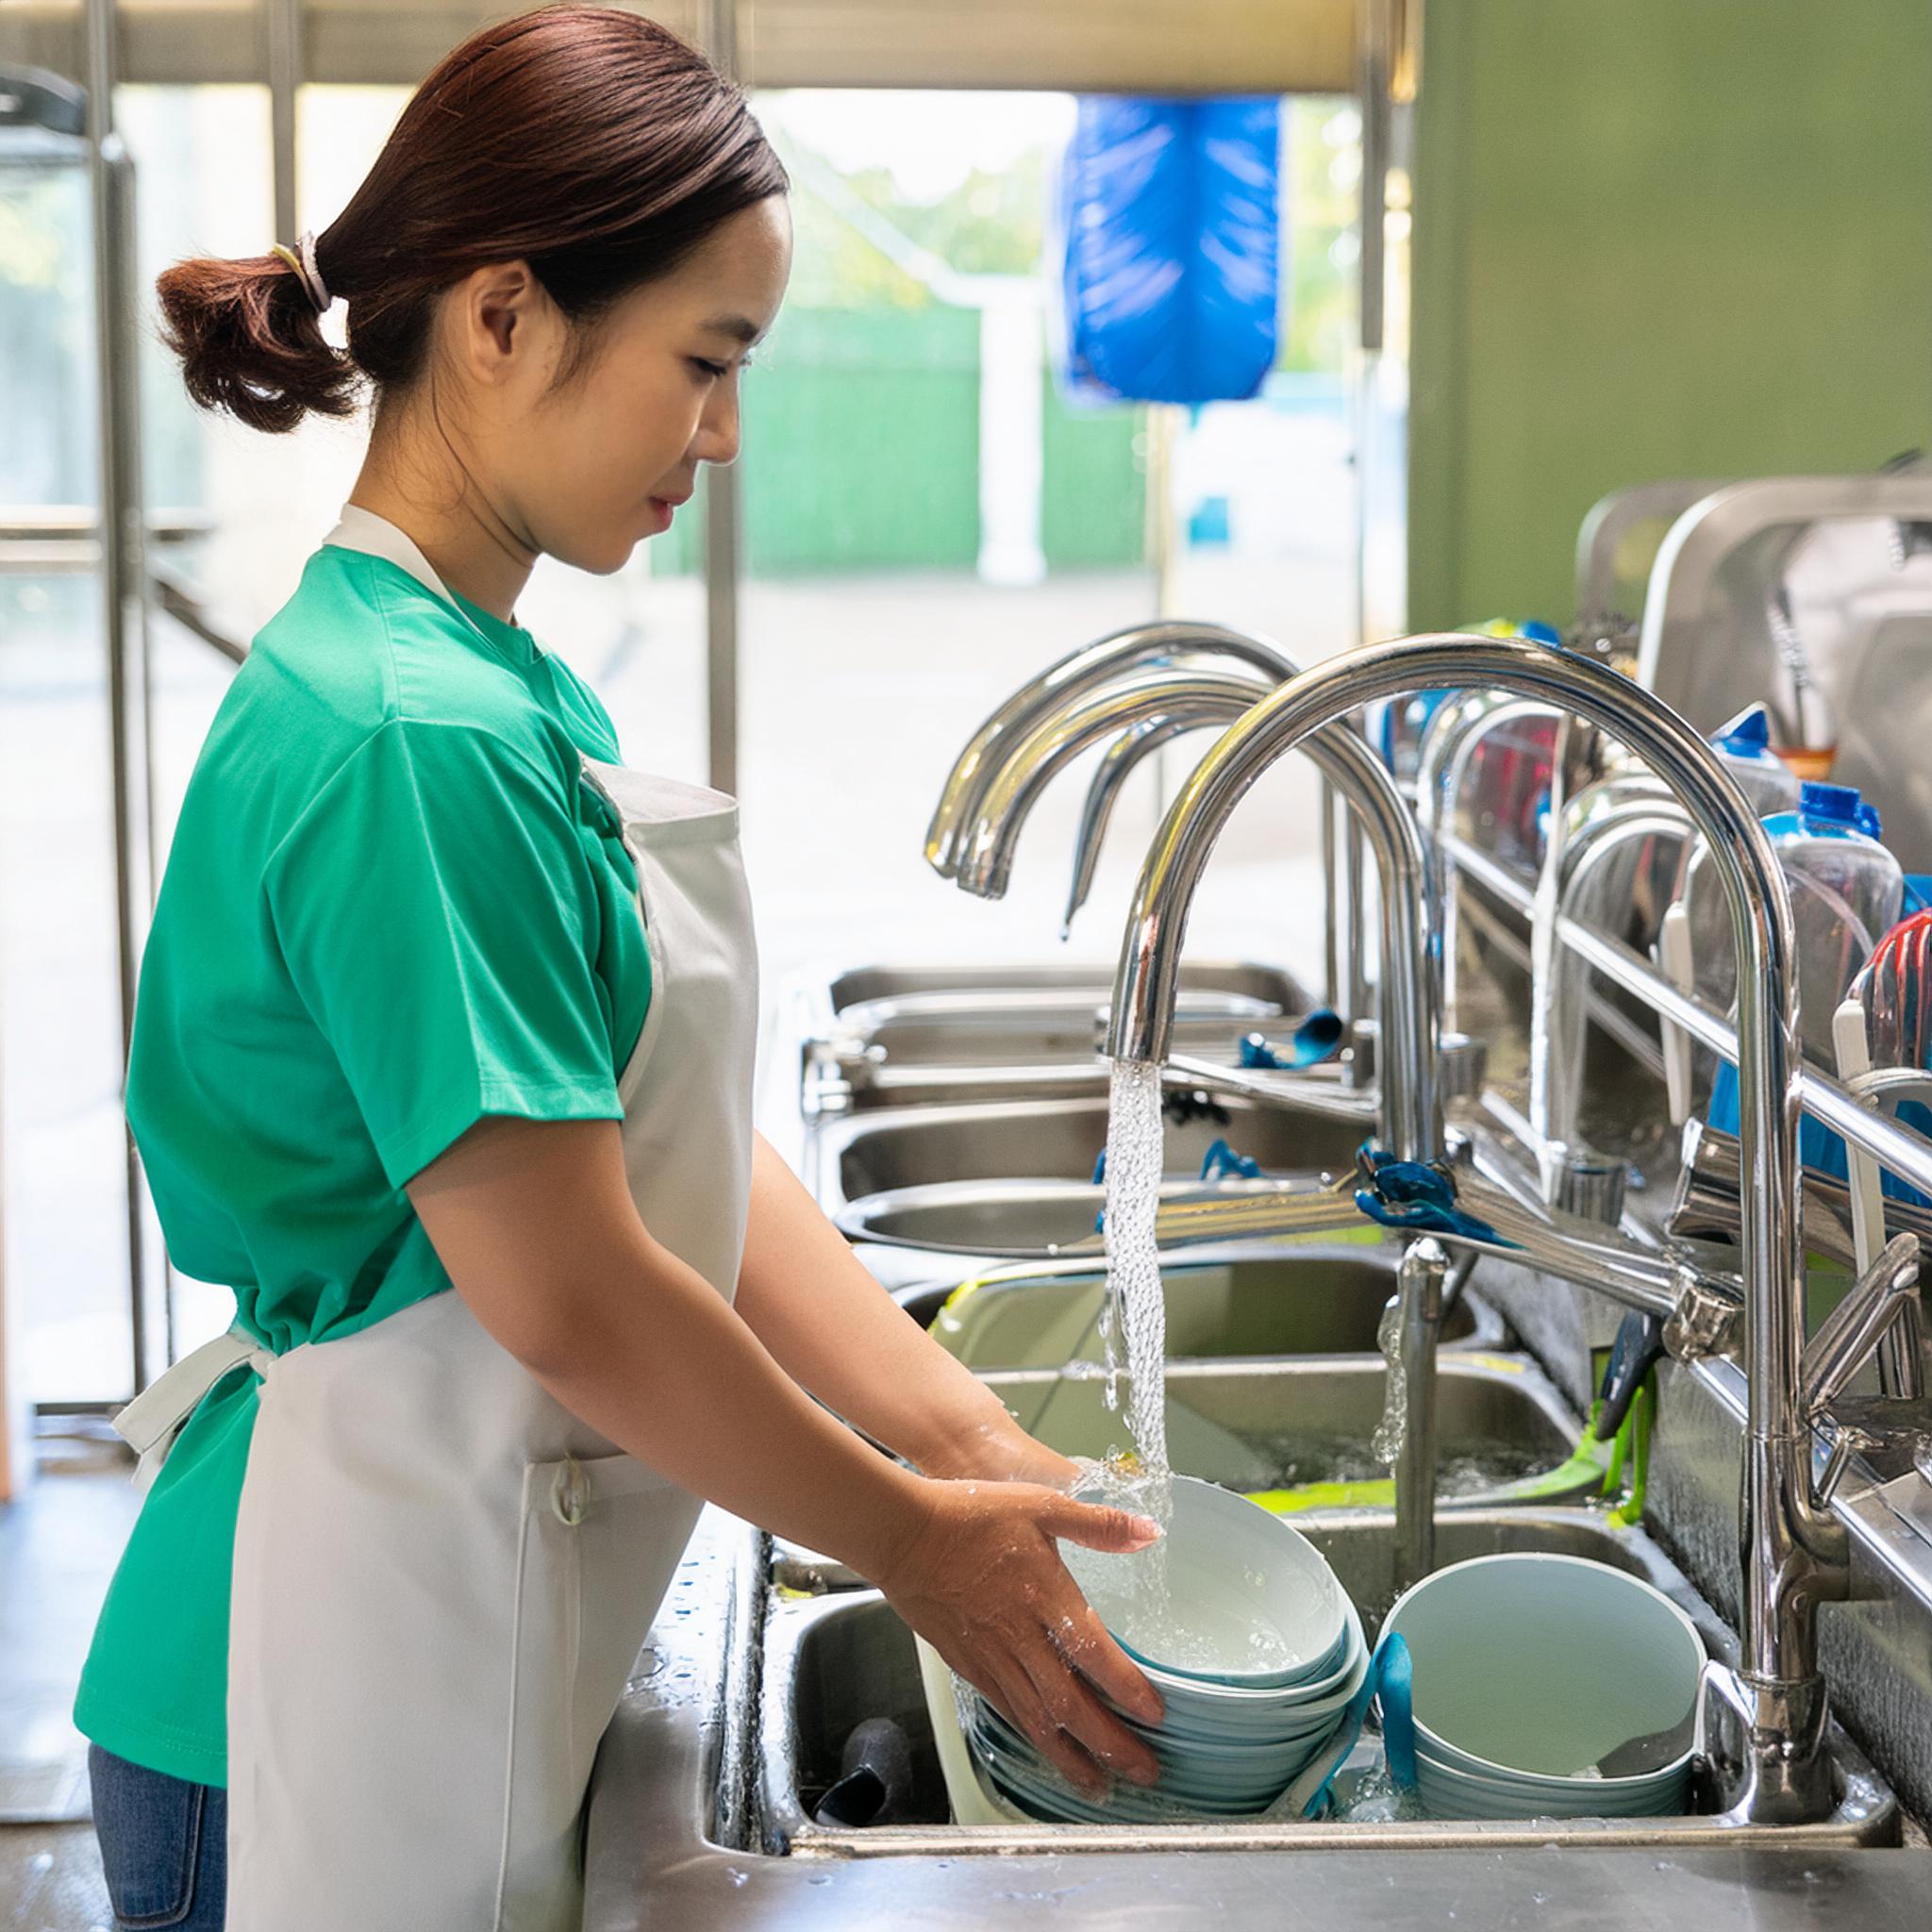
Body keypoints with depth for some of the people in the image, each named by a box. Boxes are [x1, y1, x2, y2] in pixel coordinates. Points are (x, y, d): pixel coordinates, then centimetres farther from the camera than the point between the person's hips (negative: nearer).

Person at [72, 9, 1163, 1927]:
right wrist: (913, 1545, -10)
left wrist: (968, 1439, 2)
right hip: (356, 1687, -9)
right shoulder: (410, 741, -24)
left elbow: (690, 1155, 7)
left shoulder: (514, 689, 7)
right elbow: (569, 1297, -22)